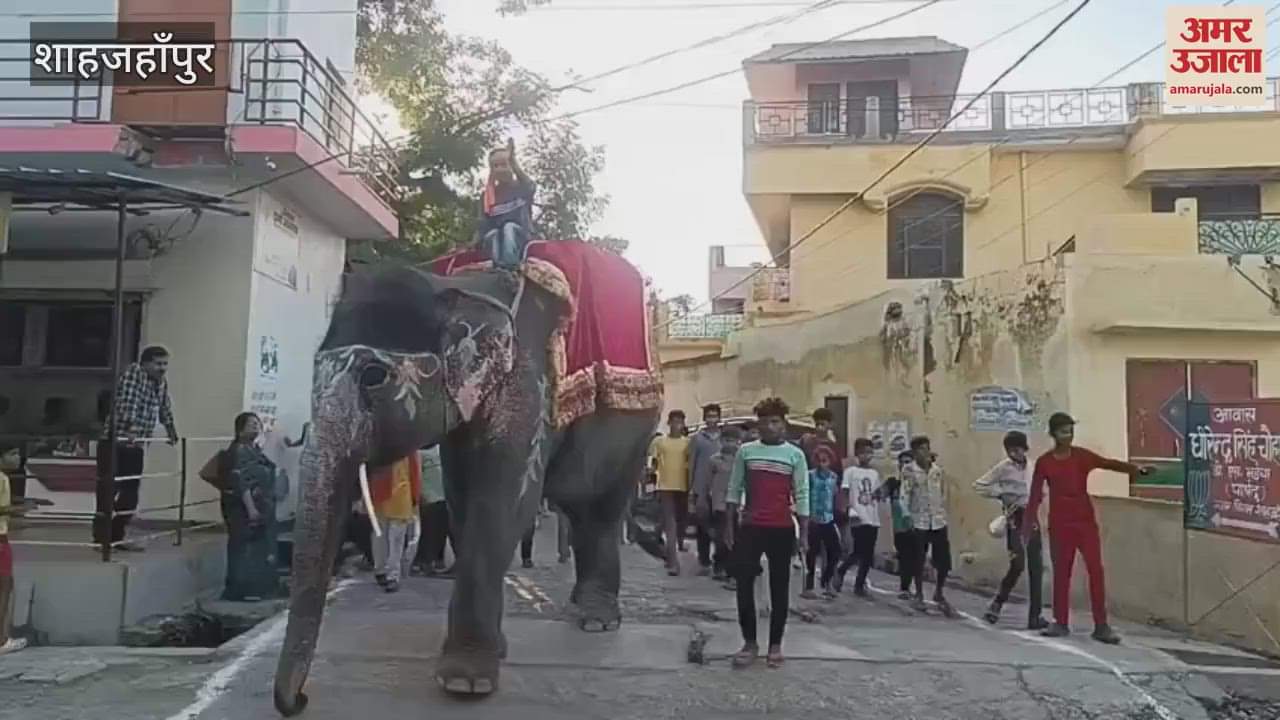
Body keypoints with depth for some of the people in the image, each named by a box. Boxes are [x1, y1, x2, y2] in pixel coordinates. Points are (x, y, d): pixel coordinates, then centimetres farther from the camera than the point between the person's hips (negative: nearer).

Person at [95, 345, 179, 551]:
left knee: (130, 495, 10)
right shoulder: (133, 372, -11)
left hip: (136, 446, 8)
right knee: (108, 492, -5)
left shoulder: (161, 383, 12)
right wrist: (131, 428, -37)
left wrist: (172, 433, 29)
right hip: (115, 443, -8)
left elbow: (165, 409, 24)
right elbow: (128, 402, -25)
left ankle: (117, 537, 18)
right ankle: (101, 539, -1)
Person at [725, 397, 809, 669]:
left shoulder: (795, 455, 0)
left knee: (779, 588, 7)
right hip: (750, 527, 1)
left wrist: (804, 532, -3)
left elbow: (802, 495, 0)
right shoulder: (745, 451, 3)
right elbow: (735, 489, 7)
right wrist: (729, 525, 4)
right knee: (744, 585, 1)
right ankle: (749, 642, 13)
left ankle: (775, 645, 17)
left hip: (782, 530, -1)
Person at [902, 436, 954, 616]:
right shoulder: (909, 471, -6)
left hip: (939, 521, 3)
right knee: (919, 560, 5)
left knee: (944, 560, 3)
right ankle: (919, 596, 20)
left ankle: (939, 594, 23)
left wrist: (943, 513, 8)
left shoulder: (938, 470, 7)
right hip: (919, 521, -3)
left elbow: (943, 493, 13)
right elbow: (904, 495, -9)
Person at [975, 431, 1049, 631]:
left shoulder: (1030, 467, 12)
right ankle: (997, 603, 7)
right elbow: (978, 485, -5)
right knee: (1017, 565, -14)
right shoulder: (1003, 468, -4)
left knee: (1036, 567, 2)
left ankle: (1034, 616, 8)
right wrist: (1000, 493, -11)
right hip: (1015, 519, -5)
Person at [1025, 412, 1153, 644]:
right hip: (1059, 524, 0)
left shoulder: (1082, 455, -1)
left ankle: (1101, 626, 0)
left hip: (1086, 521, 1)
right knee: (1061, 572, 6)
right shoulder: (1044, 462, -2)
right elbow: (1035, 495, 0)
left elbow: (1110, 464, -14)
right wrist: (1029, 524, -1)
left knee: (1096, 571, -4)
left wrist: (1137, 469, -30)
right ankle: (1061, 623, 17)